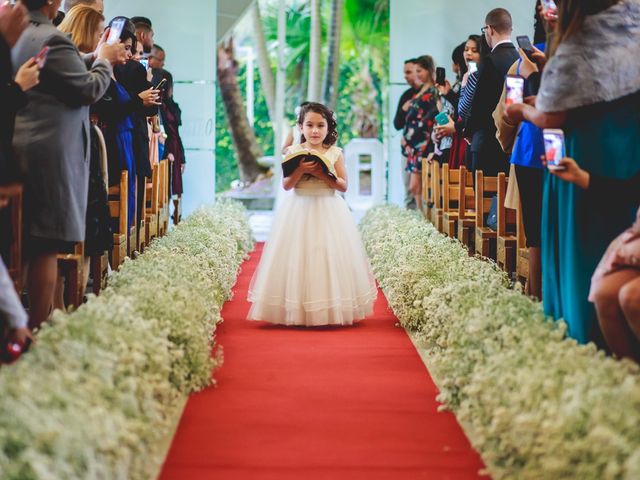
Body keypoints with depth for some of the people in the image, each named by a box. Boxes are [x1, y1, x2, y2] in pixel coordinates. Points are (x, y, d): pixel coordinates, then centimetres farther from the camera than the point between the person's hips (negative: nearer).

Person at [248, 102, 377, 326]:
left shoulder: (335, 153, 1)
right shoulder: (294, 152, 1)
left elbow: (343, 185, -2)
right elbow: (286, 184, -4)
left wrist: (323, 175, -15)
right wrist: (300, 170, -20)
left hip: (328, 211, 0)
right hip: (299, 210, 0)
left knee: (330, 256, 0)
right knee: (297, 258, -1)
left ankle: (332, 310, 8)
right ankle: (296, 311, 5)